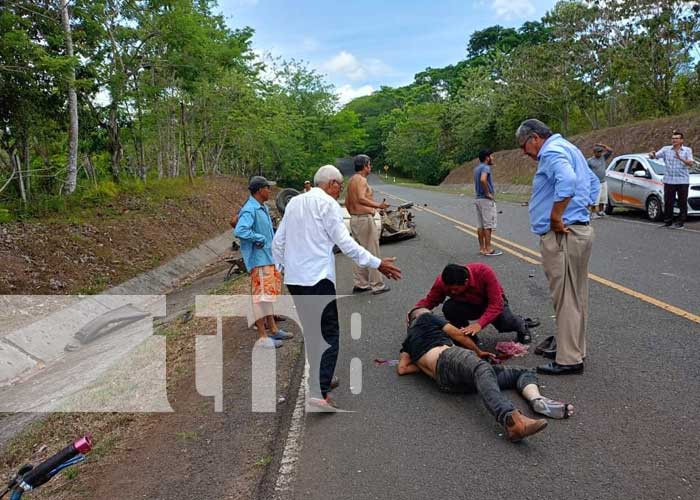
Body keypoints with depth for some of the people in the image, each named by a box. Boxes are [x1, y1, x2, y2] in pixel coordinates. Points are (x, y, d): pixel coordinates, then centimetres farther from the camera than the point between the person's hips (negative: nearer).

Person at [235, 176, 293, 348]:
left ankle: (273, 329, 29)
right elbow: (239, 230, -31)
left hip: (269, 258, 10)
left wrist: (274, 243, 8)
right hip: (258, 259, -10)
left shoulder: (263, 208, 12)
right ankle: (262, 336, 5)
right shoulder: (249, 210, -18)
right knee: (262, 295, -4)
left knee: (270, 293, 17)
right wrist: (259, 238, -21)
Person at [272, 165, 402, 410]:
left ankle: (319, 381, 28)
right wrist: (377, 264, -7)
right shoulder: (327, 203, -5)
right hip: (317, 278, -8)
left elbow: (278, 241, 16)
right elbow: (345, 242, -10)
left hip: (293, 278, 8)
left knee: (311, 333, 18)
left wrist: (282, 266, 26)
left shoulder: (294, 202, 16)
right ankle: (319, 393, -12)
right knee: (329, 335, -4)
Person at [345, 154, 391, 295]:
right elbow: (361, 199, -30)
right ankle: (377, 285, 2)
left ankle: (359, 284, 18)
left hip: (354, 219, 10)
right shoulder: (361, 179, -14)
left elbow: (347, 202, 20)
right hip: (365, 219, -10)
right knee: (372, 253, -3)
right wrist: (378, 205, -33)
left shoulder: (351, 180, 15)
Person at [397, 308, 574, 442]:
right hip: (449, 357, -6)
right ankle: (512, 418, -70)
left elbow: (402, 368, 22)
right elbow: (458, 335, 24)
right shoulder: (425, 318, 25)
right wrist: (479, 352, 38)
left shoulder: (407, 343, 38)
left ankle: (537, 401, -29)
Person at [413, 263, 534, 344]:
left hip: (492, 302, -1)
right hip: (469, 305, 2)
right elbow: (429, 300, -15)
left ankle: (522, 325, 9)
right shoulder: (442, 282, -29)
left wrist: (479, 324, -49)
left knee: (505, 322, -30)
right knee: (448, 308, -30)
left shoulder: (484, 272, -37)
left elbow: (496, 304, -36)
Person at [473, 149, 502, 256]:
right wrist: (488, 193, -21)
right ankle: (488, 249, -4)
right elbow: (483, 180, -32)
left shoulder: (477, 168, 14)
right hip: (486, 200, -9)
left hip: (478, 198, 9)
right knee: (488, 225, -5)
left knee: (480, 225, 9)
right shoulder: (485, 167, -14)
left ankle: (482, 248, 13)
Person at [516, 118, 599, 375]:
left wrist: (555, 218, -24)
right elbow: (593, 183, 27)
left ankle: (569, 359, 2)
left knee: (566, 298, -5)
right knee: (575, 296, 17)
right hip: (579, 230, 11)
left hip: (562, 236, -11)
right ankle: (574, 349, 29)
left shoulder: (552, 151, -12)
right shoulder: (568, 148, 21)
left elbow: (567, 181, -32)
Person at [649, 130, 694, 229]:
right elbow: (656, 155, -4)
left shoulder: (687, 150, 2)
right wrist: (652, 154, -28)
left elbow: (690, 163, -10)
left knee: (682, 202, 2)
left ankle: (681, 222, 10)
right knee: (668, 202, 4)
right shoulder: (666, 149, 7)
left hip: (682, 181, -1)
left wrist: (680, 158, -27)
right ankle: (667, 221, 15)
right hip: (669, 180, 1)